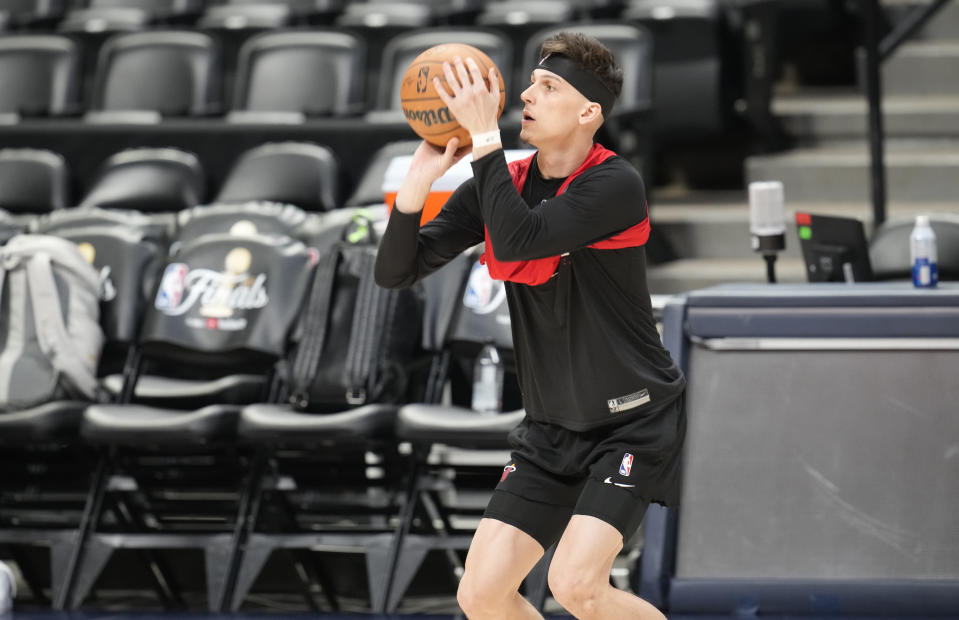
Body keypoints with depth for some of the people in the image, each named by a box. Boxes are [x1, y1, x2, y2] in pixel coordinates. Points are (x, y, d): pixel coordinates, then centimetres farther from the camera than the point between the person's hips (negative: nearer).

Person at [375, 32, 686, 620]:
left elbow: (517, 240, -32)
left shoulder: (616, 184, -17)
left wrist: (484, 136, -27)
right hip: (552, 431, 6)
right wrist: (420, 178, -17)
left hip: (634, 422, -6)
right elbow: (396, 271, -3)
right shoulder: (500, 185, 1)